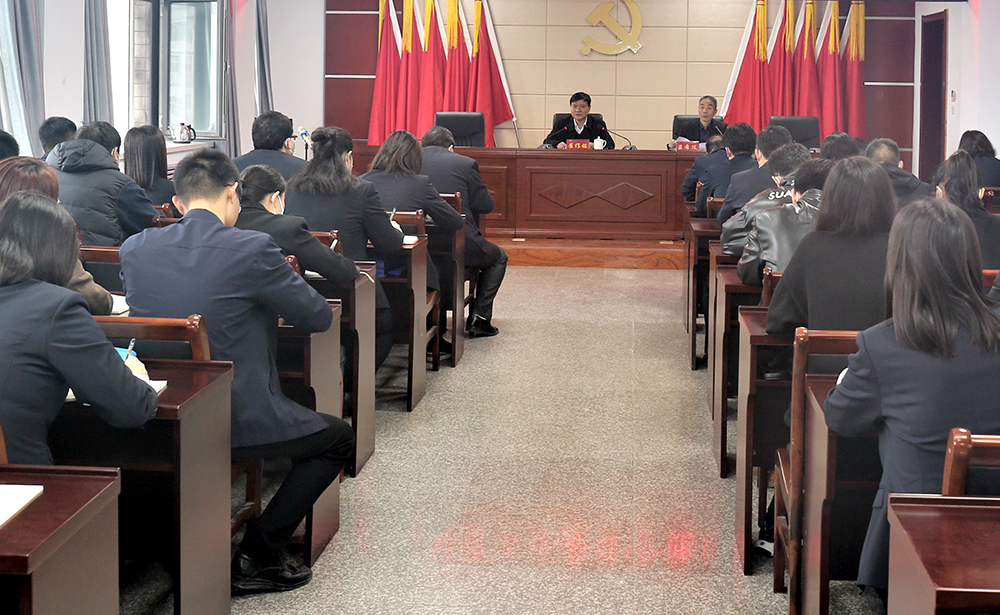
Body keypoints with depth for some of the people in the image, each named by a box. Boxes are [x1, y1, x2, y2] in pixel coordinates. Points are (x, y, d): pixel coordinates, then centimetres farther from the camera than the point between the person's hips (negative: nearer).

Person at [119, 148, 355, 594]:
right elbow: (319, 318, -6)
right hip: (237, 423, -6)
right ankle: (259, 556, 10)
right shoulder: (251, 249, -16)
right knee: (338, 437, 18)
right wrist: (270, 296, 16)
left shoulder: (133, 249, -1)